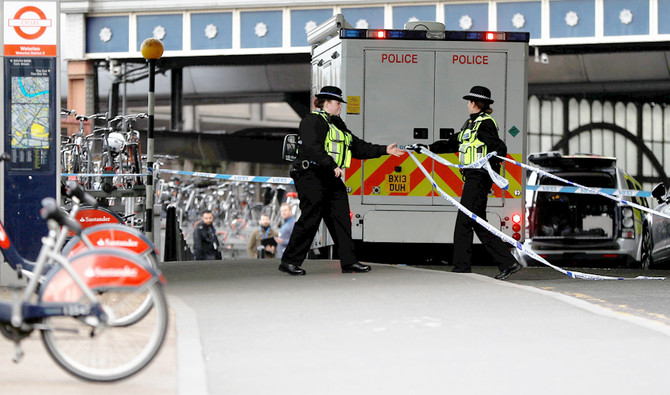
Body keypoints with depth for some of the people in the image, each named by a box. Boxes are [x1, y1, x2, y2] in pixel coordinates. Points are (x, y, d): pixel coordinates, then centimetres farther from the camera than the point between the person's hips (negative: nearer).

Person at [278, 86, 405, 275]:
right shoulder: (312, 121, -6)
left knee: (341, 219, 4)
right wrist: (332, 165, -27)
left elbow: (358, 147, 22)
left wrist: (384, 150, 15)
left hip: (332, 178, 9)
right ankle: (289, 261, -3)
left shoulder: (337, 125, 24)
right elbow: (313, 148, -21)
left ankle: (348, 262, 6)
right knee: (309, 219, -9)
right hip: (312, 176, -9)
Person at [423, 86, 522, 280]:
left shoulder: (485, 124, -10)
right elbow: (453, 143, 27)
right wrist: (429, 148, 24)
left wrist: (492, 164, -34)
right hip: (472, 177, 10)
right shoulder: (471, 123, 19)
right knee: (479, 224, 8)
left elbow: (499, 148, -19)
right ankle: (508, 263, 6)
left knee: (464, 222, -7)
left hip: (479, 177, -10)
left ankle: (461, 268, -3)